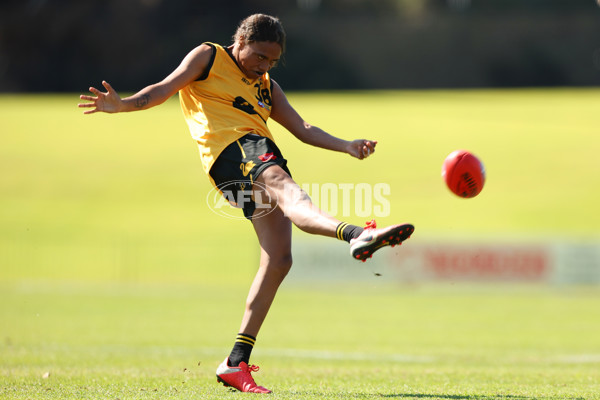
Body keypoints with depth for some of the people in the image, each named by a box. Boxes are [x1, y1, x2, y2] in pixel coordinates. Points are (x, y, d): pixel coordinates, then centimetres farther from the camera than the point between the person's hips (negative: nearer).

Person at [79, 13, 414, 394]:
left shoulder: (267, 87, 31)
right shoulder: (208, 57, 14)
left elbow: (303, 128, 24)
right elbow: (164, 89, 4)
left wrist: (347, 146, 9)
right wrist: (122, 104, -13)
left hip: (264, 156, 8)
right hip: (231, 150, -8)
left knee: (279, 260, -2)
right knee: (288, 191, -35)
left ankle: (237, 362, 3)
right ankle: (357, 234, -68)